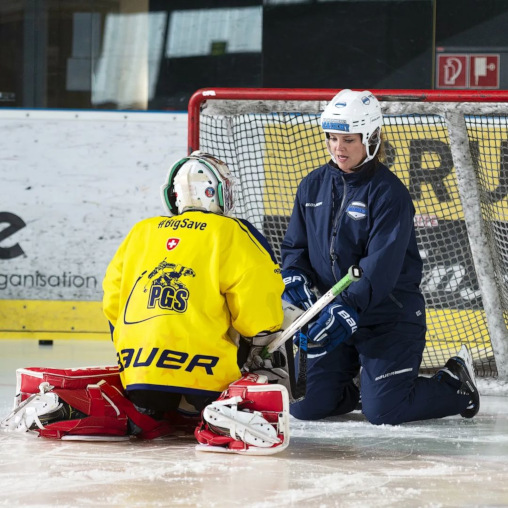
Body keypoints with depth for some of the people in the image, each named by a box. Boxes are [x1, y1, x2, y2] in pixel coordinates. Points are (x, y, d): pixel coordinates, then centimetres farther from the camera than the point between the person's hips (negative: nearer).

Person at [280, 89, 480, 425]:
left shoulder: (389, 192, -14)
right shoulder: (314, 186, 6)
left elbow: (382, 265, -22)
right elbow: (295, 244, 13)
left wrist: (349, 308, -33)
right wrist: (295, 277, -9)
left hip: (389, 318, -6)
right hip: (333, 311, 6)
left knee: (382, 412, -13)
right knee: (306, 407, -5)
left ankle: (455, 384, 15)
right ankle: (362, 384, 26)